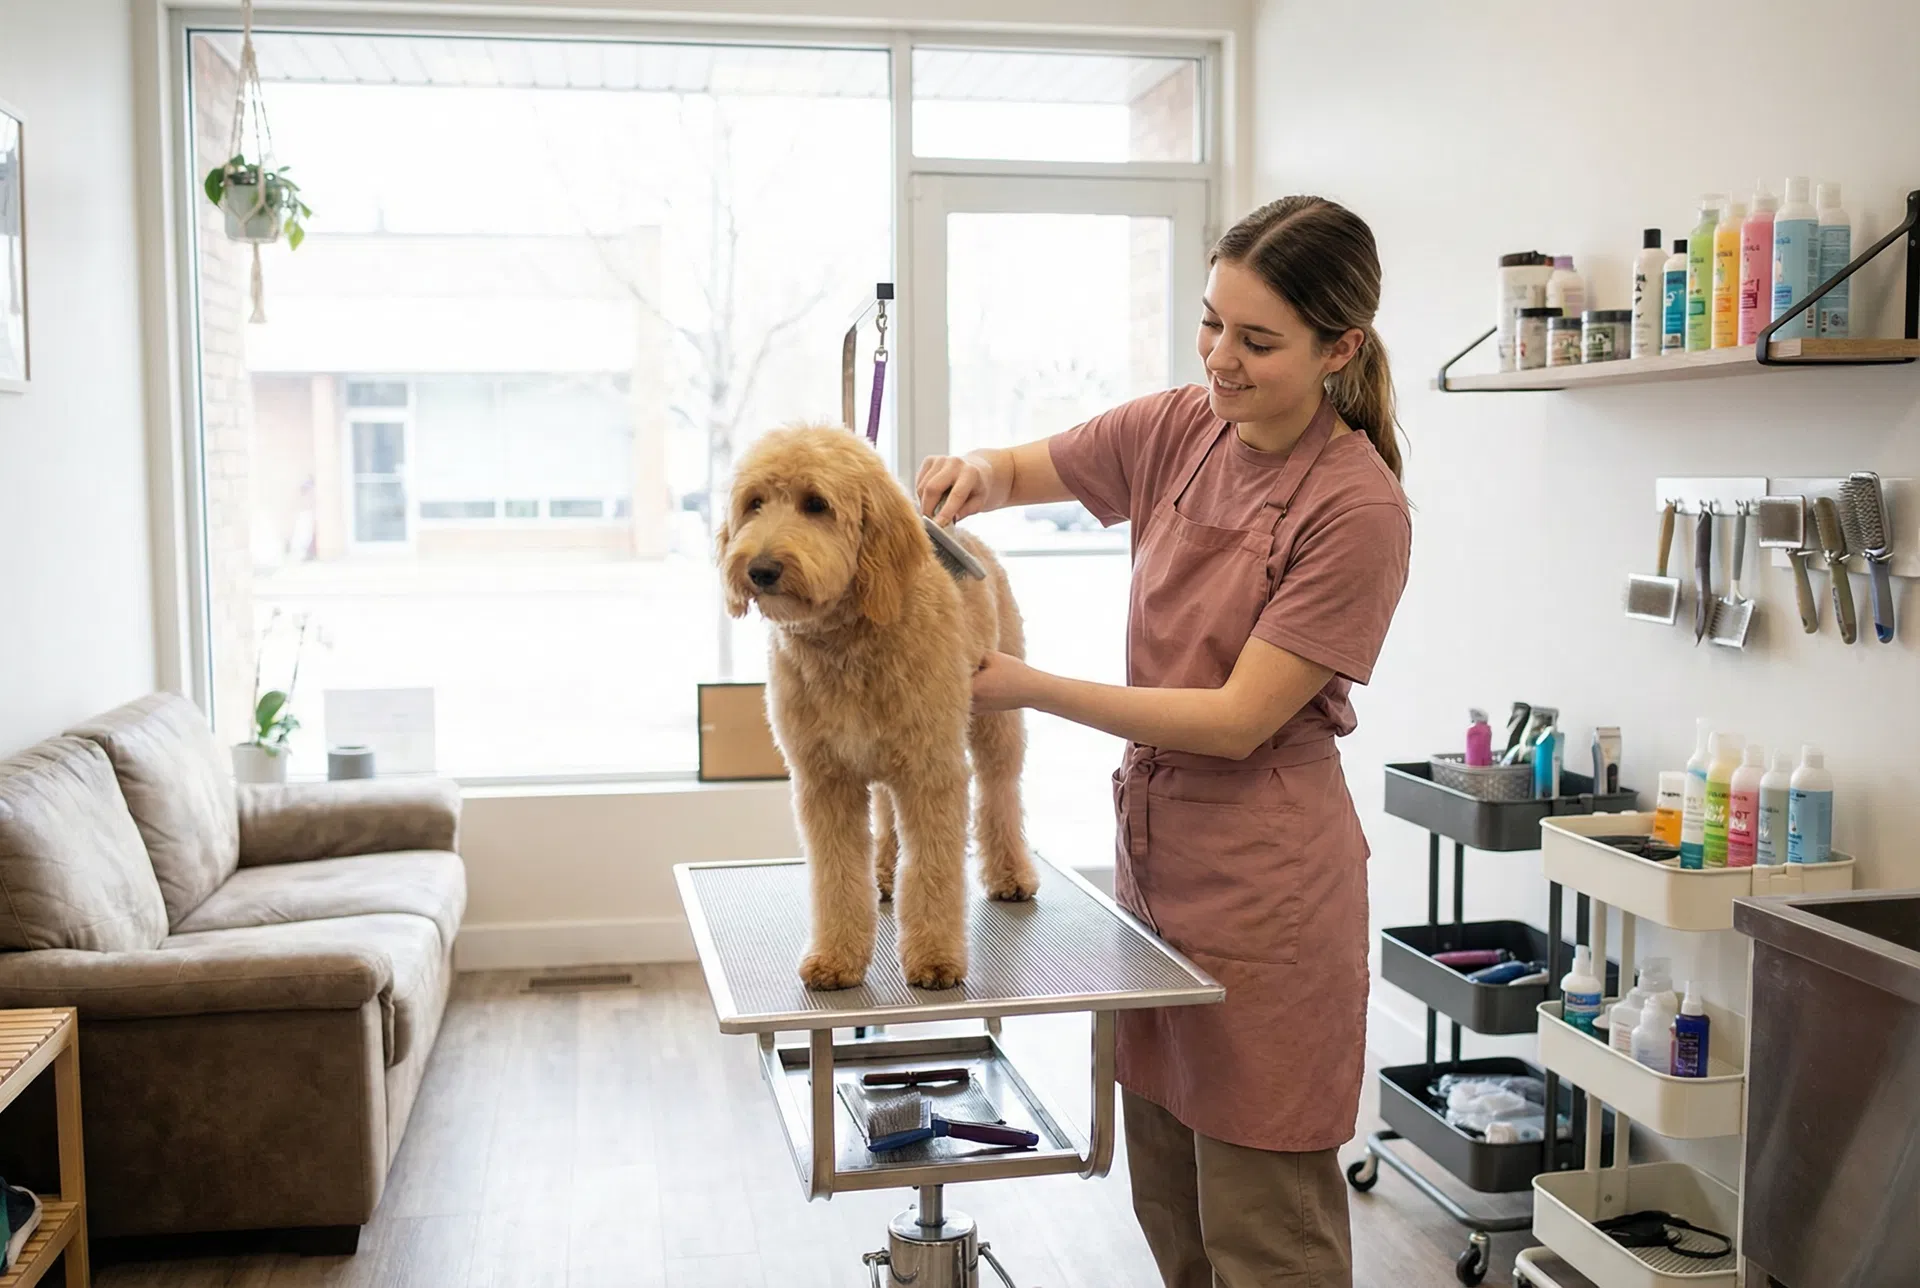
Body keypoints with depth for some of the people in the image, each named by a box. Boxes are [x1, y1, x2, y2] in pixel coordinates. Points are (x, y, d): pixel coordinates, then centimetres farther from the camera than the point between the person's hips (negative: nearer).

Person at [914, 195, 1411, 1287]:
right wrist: (976, 476, -9)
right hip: (1153, 851, 7)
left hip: (1264, 886, -6)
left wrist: (1033, 687, -18)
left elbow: (1238, 719, -19)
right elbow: (1021, 470, 16)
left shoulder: (1359, 510, -17)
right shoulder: (1178, 430, 2)